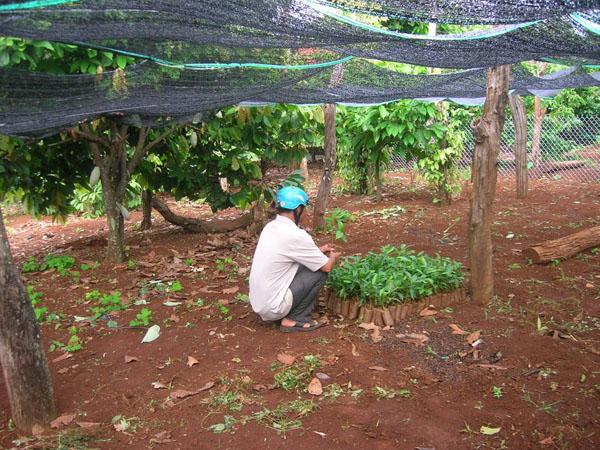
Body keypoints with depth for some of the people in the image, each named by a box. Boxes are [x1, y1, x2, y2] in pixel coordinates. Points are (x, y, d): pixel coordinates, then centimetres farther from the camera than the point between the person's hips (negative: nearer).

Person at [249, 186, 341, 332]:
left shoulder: (270, 227, 4)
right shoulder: (296, 235, -21)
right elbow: (327, 266, -9)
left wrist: (318, 250, 26)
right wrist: (333, 258, 13)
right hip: (273, 307, -8)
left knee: (306, 263, 15)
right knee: (320, 271, -4)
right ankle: (296, 318, 2)